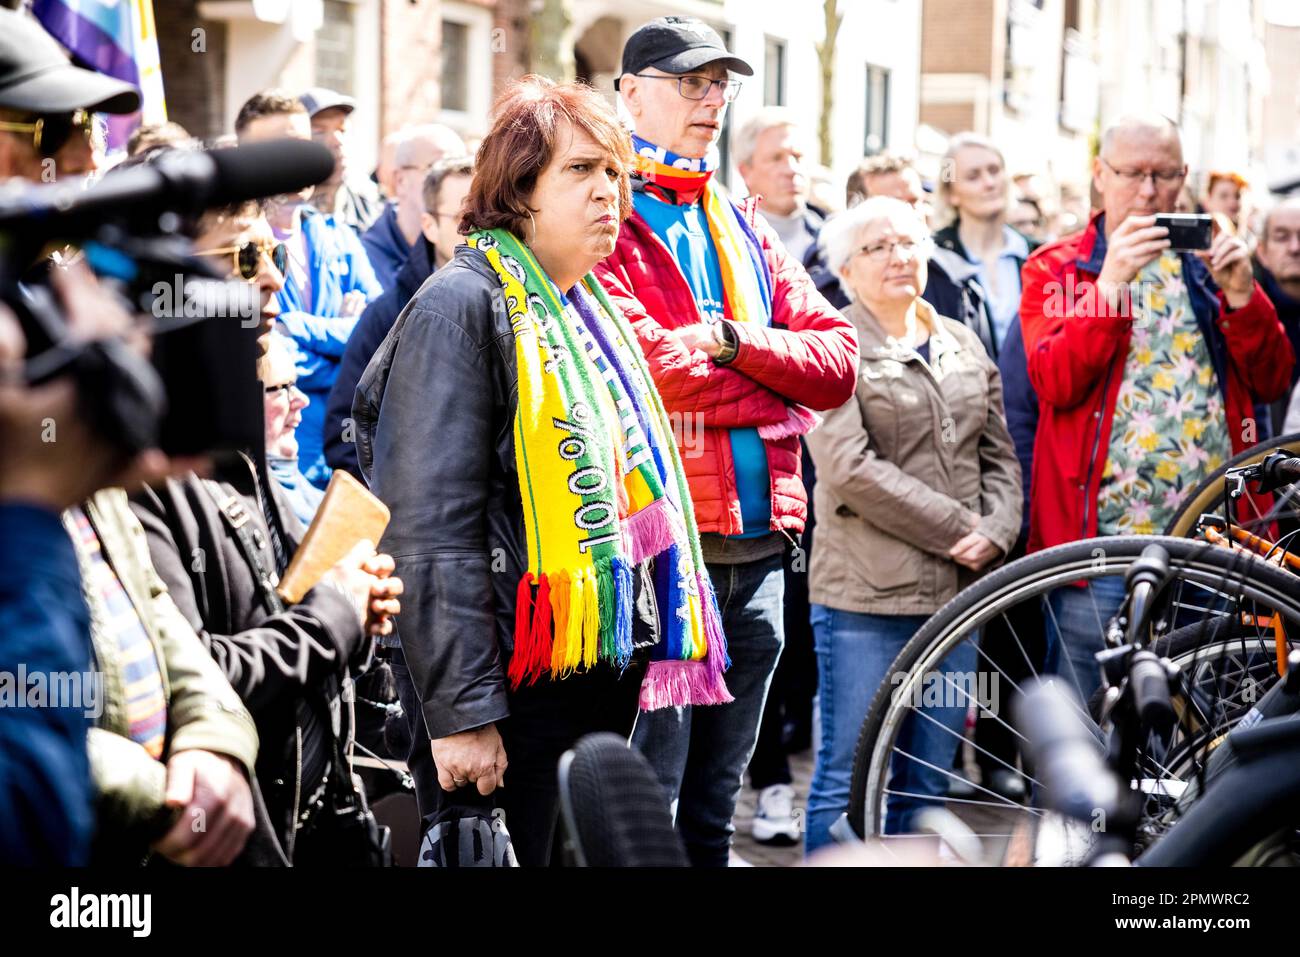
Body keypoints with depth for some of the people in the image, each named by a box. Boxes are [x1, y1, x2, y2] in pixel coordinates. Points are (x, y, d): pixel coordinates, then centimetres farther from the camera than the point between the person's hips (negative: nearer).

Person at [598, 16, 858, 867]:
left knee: (713, 809, 15)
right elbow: (650, 372, -17)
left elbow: (838, 361, 8)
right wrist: (777, 386, -3)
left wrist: (735, 343, -9)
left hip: (758, 544, 7)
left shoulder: (746, 229, 19)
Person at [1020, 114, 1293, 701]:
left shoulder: (1211, 265, 16)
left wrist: (1242, 296, -7)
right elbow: (1054, 382, -10)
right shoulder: (1056, 270, 7)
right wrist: (1110, 283, -18)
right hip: (1103, 534, -3)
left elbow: (1272, 382, 8)